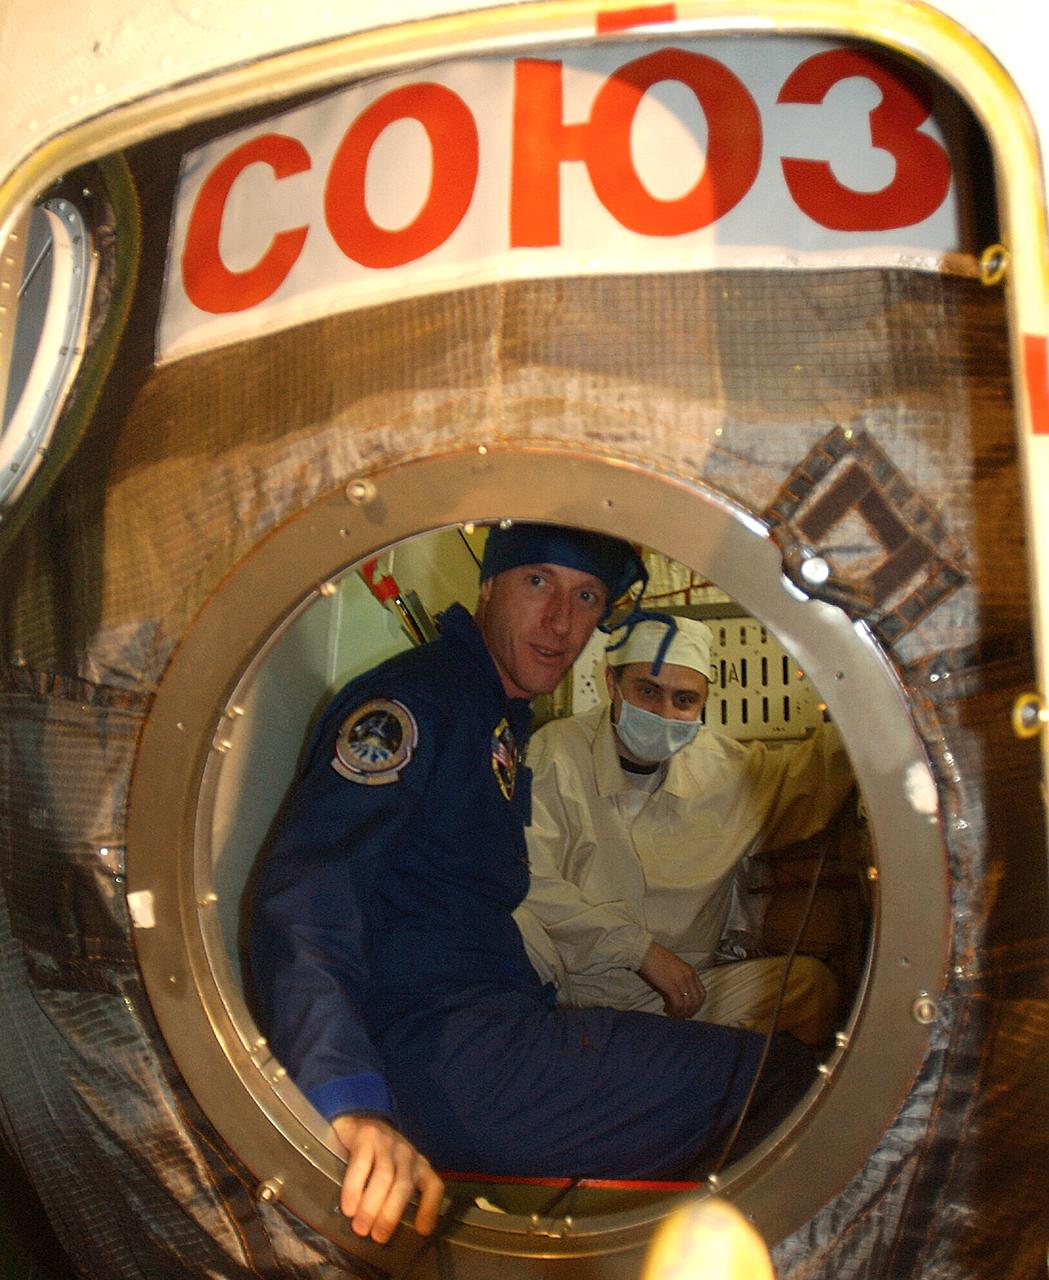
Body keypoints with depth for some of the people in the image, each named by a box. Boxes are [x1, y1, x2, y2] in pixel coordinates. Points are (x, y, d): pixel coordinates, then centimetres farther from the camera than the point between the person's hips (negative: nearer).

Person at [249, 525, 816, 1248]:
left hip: (494, 1029, 10)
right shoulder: (414, 699, -10)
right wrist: (353, 1107, -34)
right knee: (784, 1078, -12)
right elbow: (304, 898, -22)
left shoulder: (507, 727, 20)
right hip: (437, 1049, -10)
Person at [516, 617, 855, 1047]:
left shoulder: (722, 764, 7)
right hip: (573, 986, -4)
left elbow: (810, 773, 24)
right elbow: (530, 881, -16)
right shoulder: (555, 753, -8)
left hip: (679, 995, 5)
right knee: (511, 921, -34)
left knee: (810, 980, -15)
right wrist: (640, 948, -18)